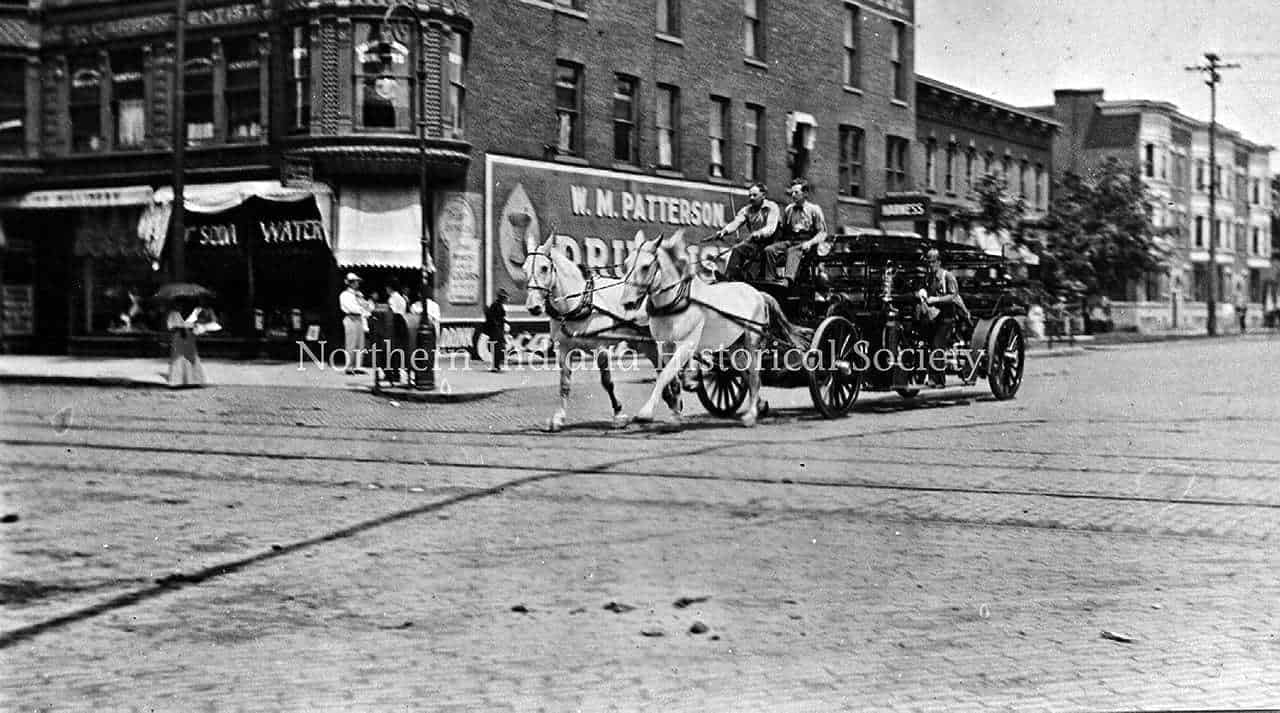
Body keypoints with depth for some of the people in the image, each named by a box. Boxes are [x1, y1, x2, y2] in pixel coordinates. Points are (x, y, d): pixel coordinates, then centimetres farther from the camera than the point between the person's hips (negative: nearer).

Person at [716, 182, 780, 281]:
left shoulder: (772, 207, -2)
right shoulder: (747, 209, 15)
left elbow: (771, 228, -18)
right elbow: (736, 222, -2)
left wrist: (758, 234, -39)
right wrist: (724, 231, -24)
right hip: (754, 243, 5)